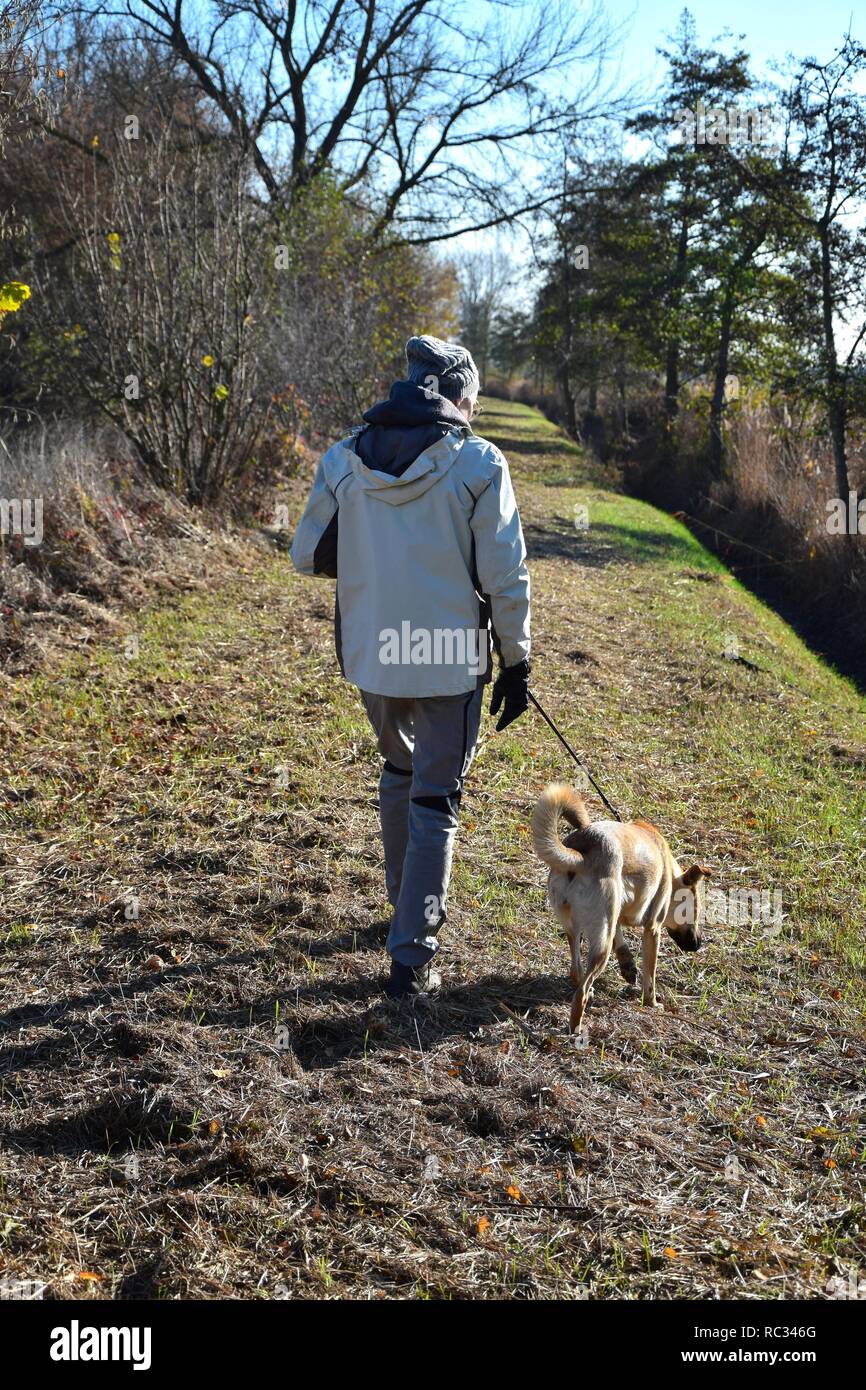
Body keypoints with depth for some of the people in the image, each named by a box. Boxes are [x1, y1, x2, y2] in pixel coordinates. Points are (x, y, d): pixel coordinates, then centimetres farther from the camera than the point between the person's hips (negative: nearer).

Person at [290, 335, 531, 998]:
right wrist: (517, 663, -1)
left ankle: (410, 902, 41)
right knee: (435, 801, 7)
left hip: (372, 652, 4)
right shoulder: (478, 463, -9)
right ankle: (412, 956, 7)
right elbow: (506, 578, -10)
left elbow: (308, 555, 7)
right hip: (452, 660, -4)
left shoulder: (344, 459, 1)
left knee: (400, 769, 27)